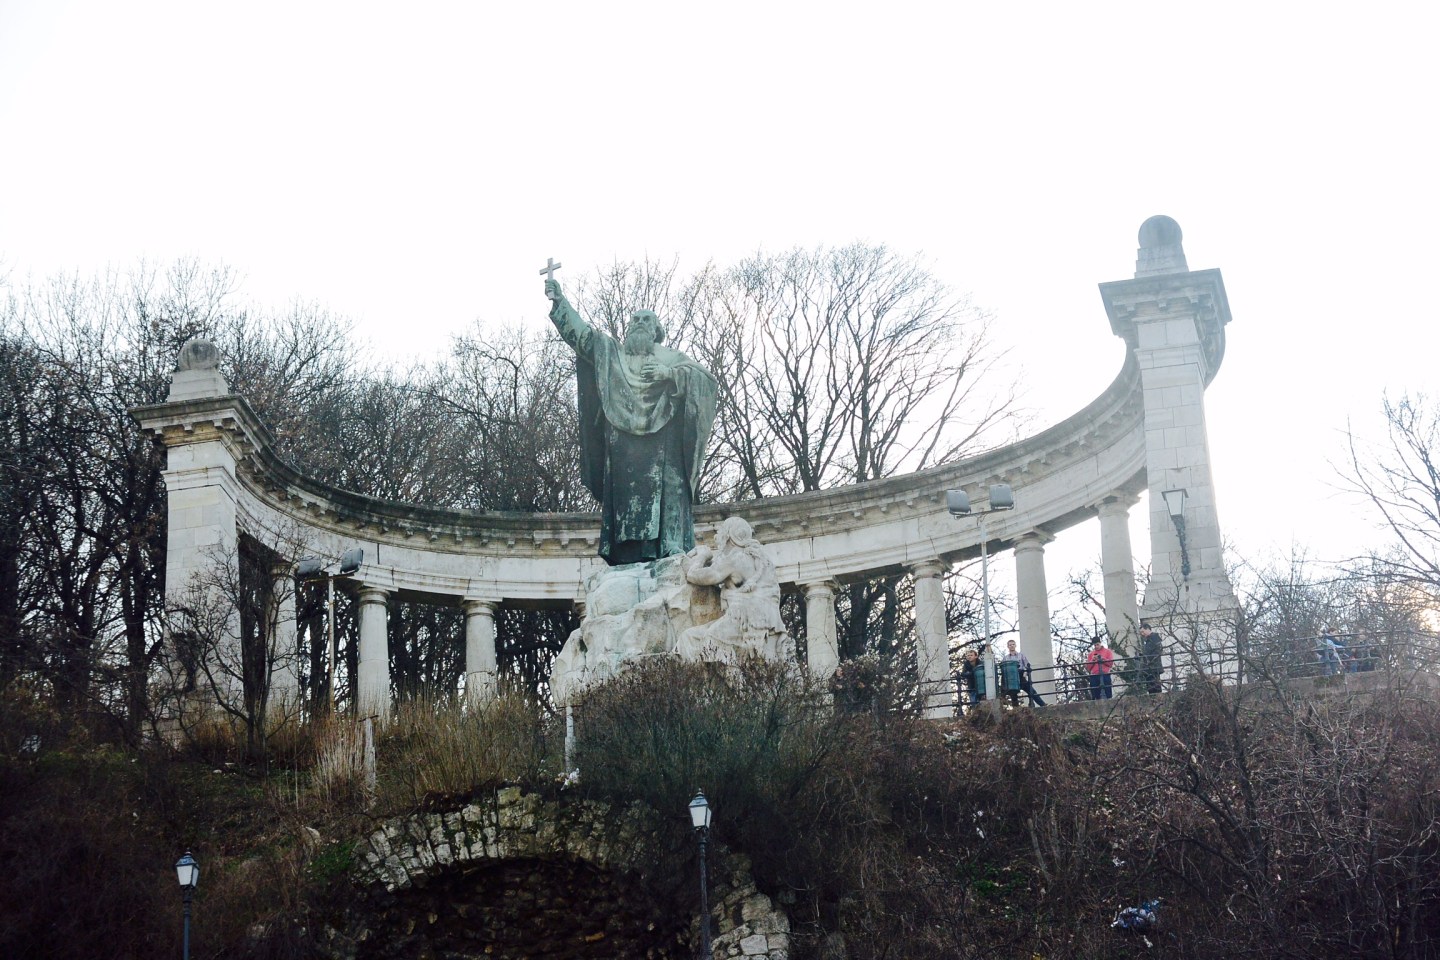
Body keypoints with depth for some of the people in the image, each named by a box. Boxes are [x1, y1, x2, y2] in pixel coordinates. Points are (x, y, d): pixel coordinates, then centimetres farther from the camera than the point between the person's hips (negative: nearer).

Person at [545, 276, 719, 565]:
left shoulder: (671, 358, 17)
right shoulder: (611, 352, 25)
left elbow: (707, 380, 5)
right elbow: (581, 331, 15)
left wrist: (670, 374, -9)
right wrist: (558, 300, 5)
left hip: (660, 442, -2)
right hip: (623, 442, 2)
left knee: (665, 488, -16)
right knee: (625, 492, -9)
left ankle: (672, 549, -25)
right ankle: (632, 554, -14)